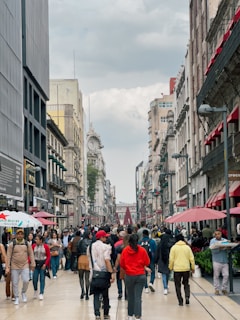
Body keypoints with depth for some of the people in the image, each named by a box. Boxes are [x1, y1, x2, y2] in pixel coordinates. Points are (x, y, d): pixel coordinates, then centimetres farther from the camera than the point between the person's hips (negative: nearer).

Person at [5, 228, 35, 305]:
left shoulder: (27, 244, 3)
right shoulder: (12, 245, -3)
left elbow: (31, 255, 8)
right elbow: (8, 256, -3)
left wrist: (32, 265, 3)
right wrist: (7, 267, -7)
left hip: (25, 266, 1)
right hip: (14, 267, -1)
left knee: (26, 281, -11)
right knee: (15, 283, 3)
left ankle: (23, 293, 17)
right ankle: (16, 298, 17)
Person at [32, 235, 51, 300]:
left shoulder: (45, 246, -4)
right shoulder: (33, 246, 0)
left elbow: (48, 256, -2)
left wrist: (45, 264, -11)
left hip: (43, 263, -1)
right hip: (35, 263, 1)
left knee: (42, 279, 0)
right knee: (34, 279, -1)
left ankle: (41, 294, 6)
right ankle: (35, 290, 27)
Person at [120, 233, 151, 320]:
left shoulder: (125, 250, -6)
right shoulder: (142, 250, -8)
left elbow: (122, 264, 1)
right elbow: (147, 262, 1)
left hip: (129, 276, 1)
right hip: (141, 276, -1)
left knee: (130, 296, 14)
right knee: (138, 297, -1)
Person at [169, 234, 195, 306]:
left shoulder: (174, 247, -3)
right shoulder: (187, 247, 3)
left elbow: (171, 259, -5)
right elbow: (191, 258, 4)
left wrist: (170, 267, 7)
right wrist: (193, 267, 14)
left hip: (177, 269, -2)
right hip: (186, 268, 2)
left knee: (178, 285, 8)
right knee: (186, 284, 18)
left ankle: (180, 301, 4)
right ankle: (187, 296, -5)